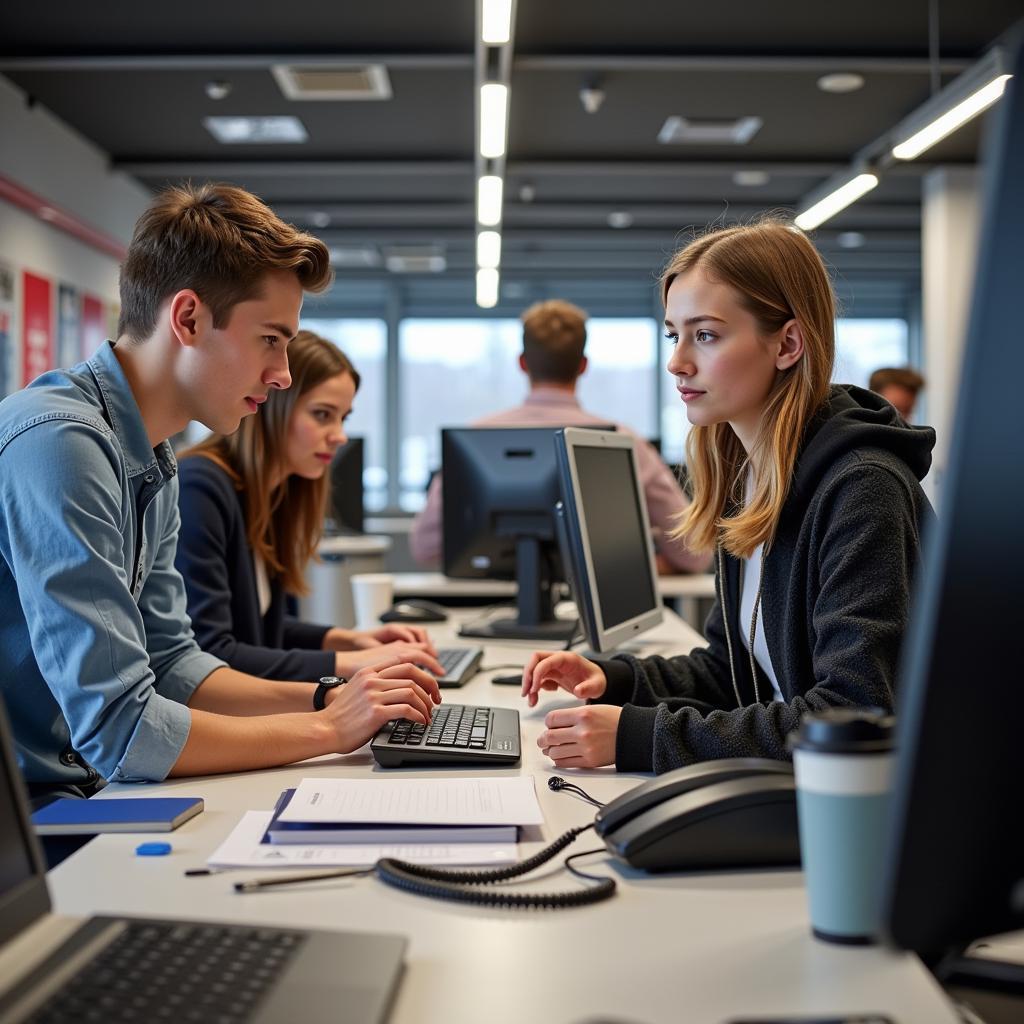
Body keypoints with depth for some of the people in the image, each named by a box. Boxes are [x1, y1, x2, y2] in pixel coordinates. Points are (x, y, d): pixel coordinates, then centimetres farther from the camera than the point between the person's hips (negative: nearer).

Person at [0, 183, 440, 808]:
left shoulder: (154, 463, 8)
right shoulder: (59, 443, -22)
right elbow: (122, 731, -24)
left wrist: (327, 698, 0)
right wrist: (329, 728, -14)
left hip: (77, 795, 8)